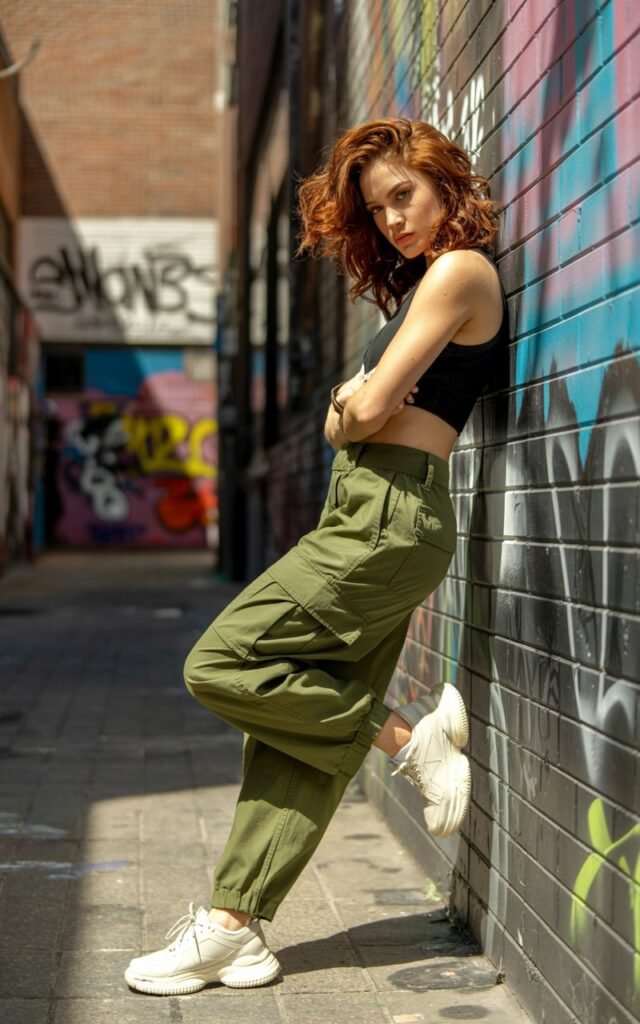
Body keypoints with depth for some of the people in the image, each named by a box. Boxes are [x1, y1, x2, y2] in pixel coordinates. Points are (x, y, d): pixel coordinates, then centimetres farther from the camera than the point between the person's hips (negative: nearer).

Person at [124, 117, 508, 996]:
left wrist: (353, 410, 7)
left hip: (388, 516, -10)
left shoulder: (459, 269, -7)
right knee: (302, 725, 4)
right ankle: (234, 925, 6)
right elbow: (348, 417, 21)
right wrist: (353, 408, 1)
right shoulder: (421, 282, 23)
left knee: (221, 664, -10)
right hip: (375, 516, 10)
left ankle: (410, 733, -3)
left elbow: (370, 409, -13)